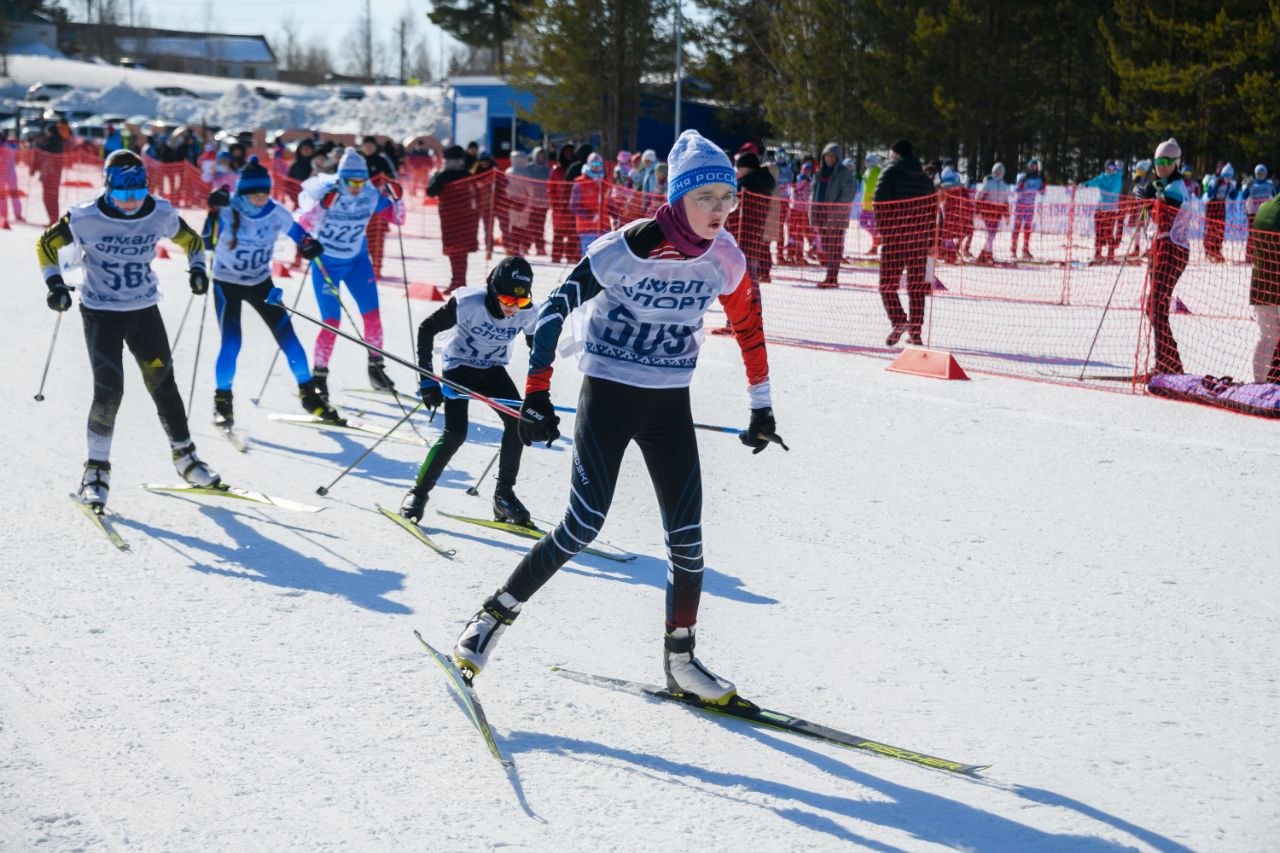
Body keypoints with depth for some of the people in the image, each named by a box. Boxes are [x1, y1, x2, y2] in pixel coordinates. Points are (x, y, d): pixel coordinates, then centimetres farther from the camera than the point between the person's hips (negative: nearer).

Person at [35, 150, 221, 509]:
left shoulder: (160, 215, -8)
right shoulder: (86, 218, -16)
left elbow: (190, 239, 12)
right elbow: (46, 244, 0)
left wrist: (197, 268, -5)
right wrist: (55, 284, -11)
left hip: (145, 311, 3)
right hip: (101, 313, -3)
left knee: (163, 384, 7)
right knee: (109, 390, -12)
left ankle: (185, 456, 24)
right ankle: (97, 470, 1)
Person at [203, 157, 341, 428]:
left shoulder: (276, 214, -13)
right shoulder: (228, 212, -21)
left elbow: (297, 232, 2)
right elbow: (208, 244, -31)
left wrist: (309, 245, -20)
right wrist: (214, 212, -42)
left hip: (261, 282, 3)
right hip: (227, 284, -3)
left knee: (287, 336, -3)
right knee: (231, 343, -16)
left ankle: (309, 394, 10)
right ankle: (222, 400, 1)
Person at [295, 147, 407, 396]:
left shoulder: (371, 195, -12)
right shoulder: (325, 192, -21)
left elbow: (397, 219, -2)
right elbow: (304, 225, -28)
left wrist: (397, 198, -21)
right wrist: (322, 206, -43)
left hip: (357, 260, 4)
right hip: (326, 263, -4)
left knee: (372, 315, -1)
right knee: (332, 322, -10)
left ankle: (376, 368, 16)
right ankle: (318, 376, 4)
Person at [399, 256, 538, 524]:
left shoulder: (528, 313, -20)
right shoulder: (468, 303, -30)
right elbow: (426, 329, -18)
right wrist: (427, 378, -21)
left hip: (493, 371, 4)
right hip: (459, 367, -4)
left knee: (518, 423, -16)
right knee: (455, 434, -19)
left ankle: (504, 495, 0)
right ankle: (418, 493, -1)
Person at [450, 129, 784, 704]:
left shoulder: (724, 259, -5)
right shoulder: (630, 247, -21)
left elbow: (749, 328, 11)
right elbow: (557, 306, -18)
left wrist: (761, 407, 17)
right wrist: (537, 394, -21)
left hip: (670, 403, 5)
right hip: (608, 394, -5)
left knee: (687, 537, 1)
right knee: (583, 526, -12)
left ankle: (680, 660, 17)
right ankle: (493, 618, 4)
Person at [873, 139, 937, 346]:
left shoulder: (890, 173, -3)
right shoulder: (925, 178, 16)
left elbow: (880, 203, -12)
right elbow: (932, 209, 16)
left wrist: (881, 228, -4)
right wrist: (928, 238, 16)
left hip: (895, 236, -5)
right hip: (920, 237, 5)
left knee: (888, 283, -1)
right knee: (917, 284, 9)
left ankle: (898, 320, -21)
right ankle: (916, 331, 8)